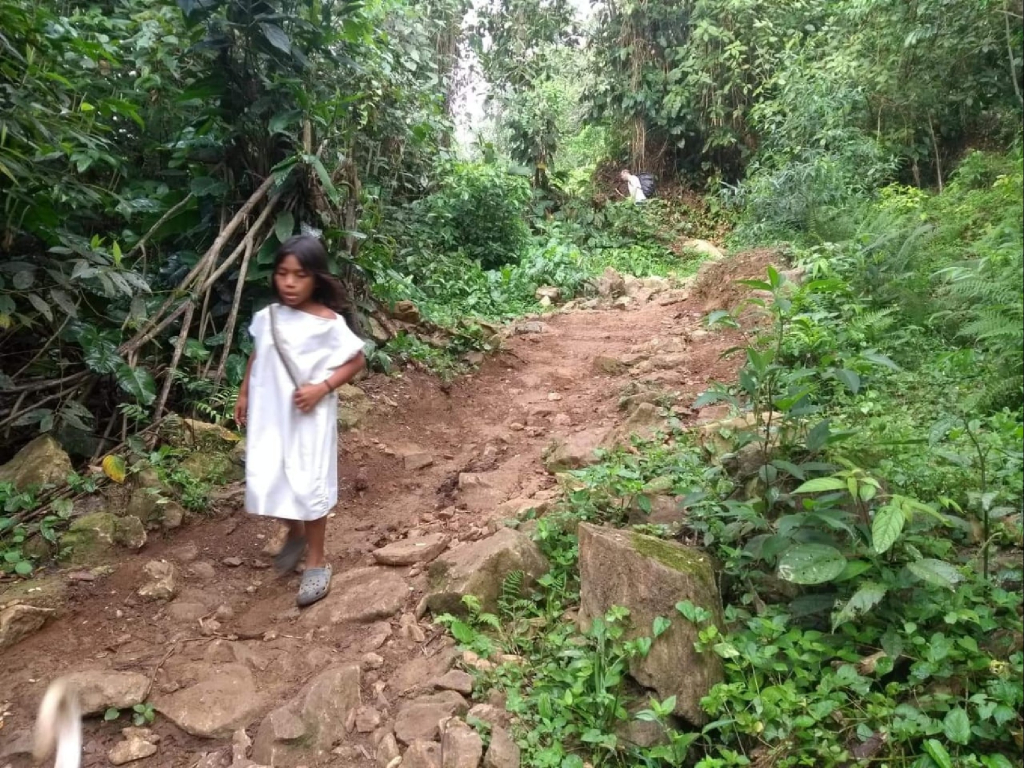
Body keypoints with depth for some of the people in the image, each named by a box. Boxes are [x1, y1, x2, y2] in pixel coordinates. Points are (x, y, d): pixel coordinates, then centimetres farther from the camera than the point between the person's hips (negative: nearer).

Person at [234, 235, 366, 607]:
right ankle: (295, 534, 39)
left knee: (309, 486, 4)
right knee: (264, 481, 9)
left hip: (309, 417, -4)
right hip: (270, 413, 5)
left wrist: (322, 388, -17)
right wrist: (244, 395, 16)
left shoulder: (329, 323, -15)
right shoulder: (266, 317, -1)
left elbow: (356, 360, -8)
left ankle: (317, 561, 22)